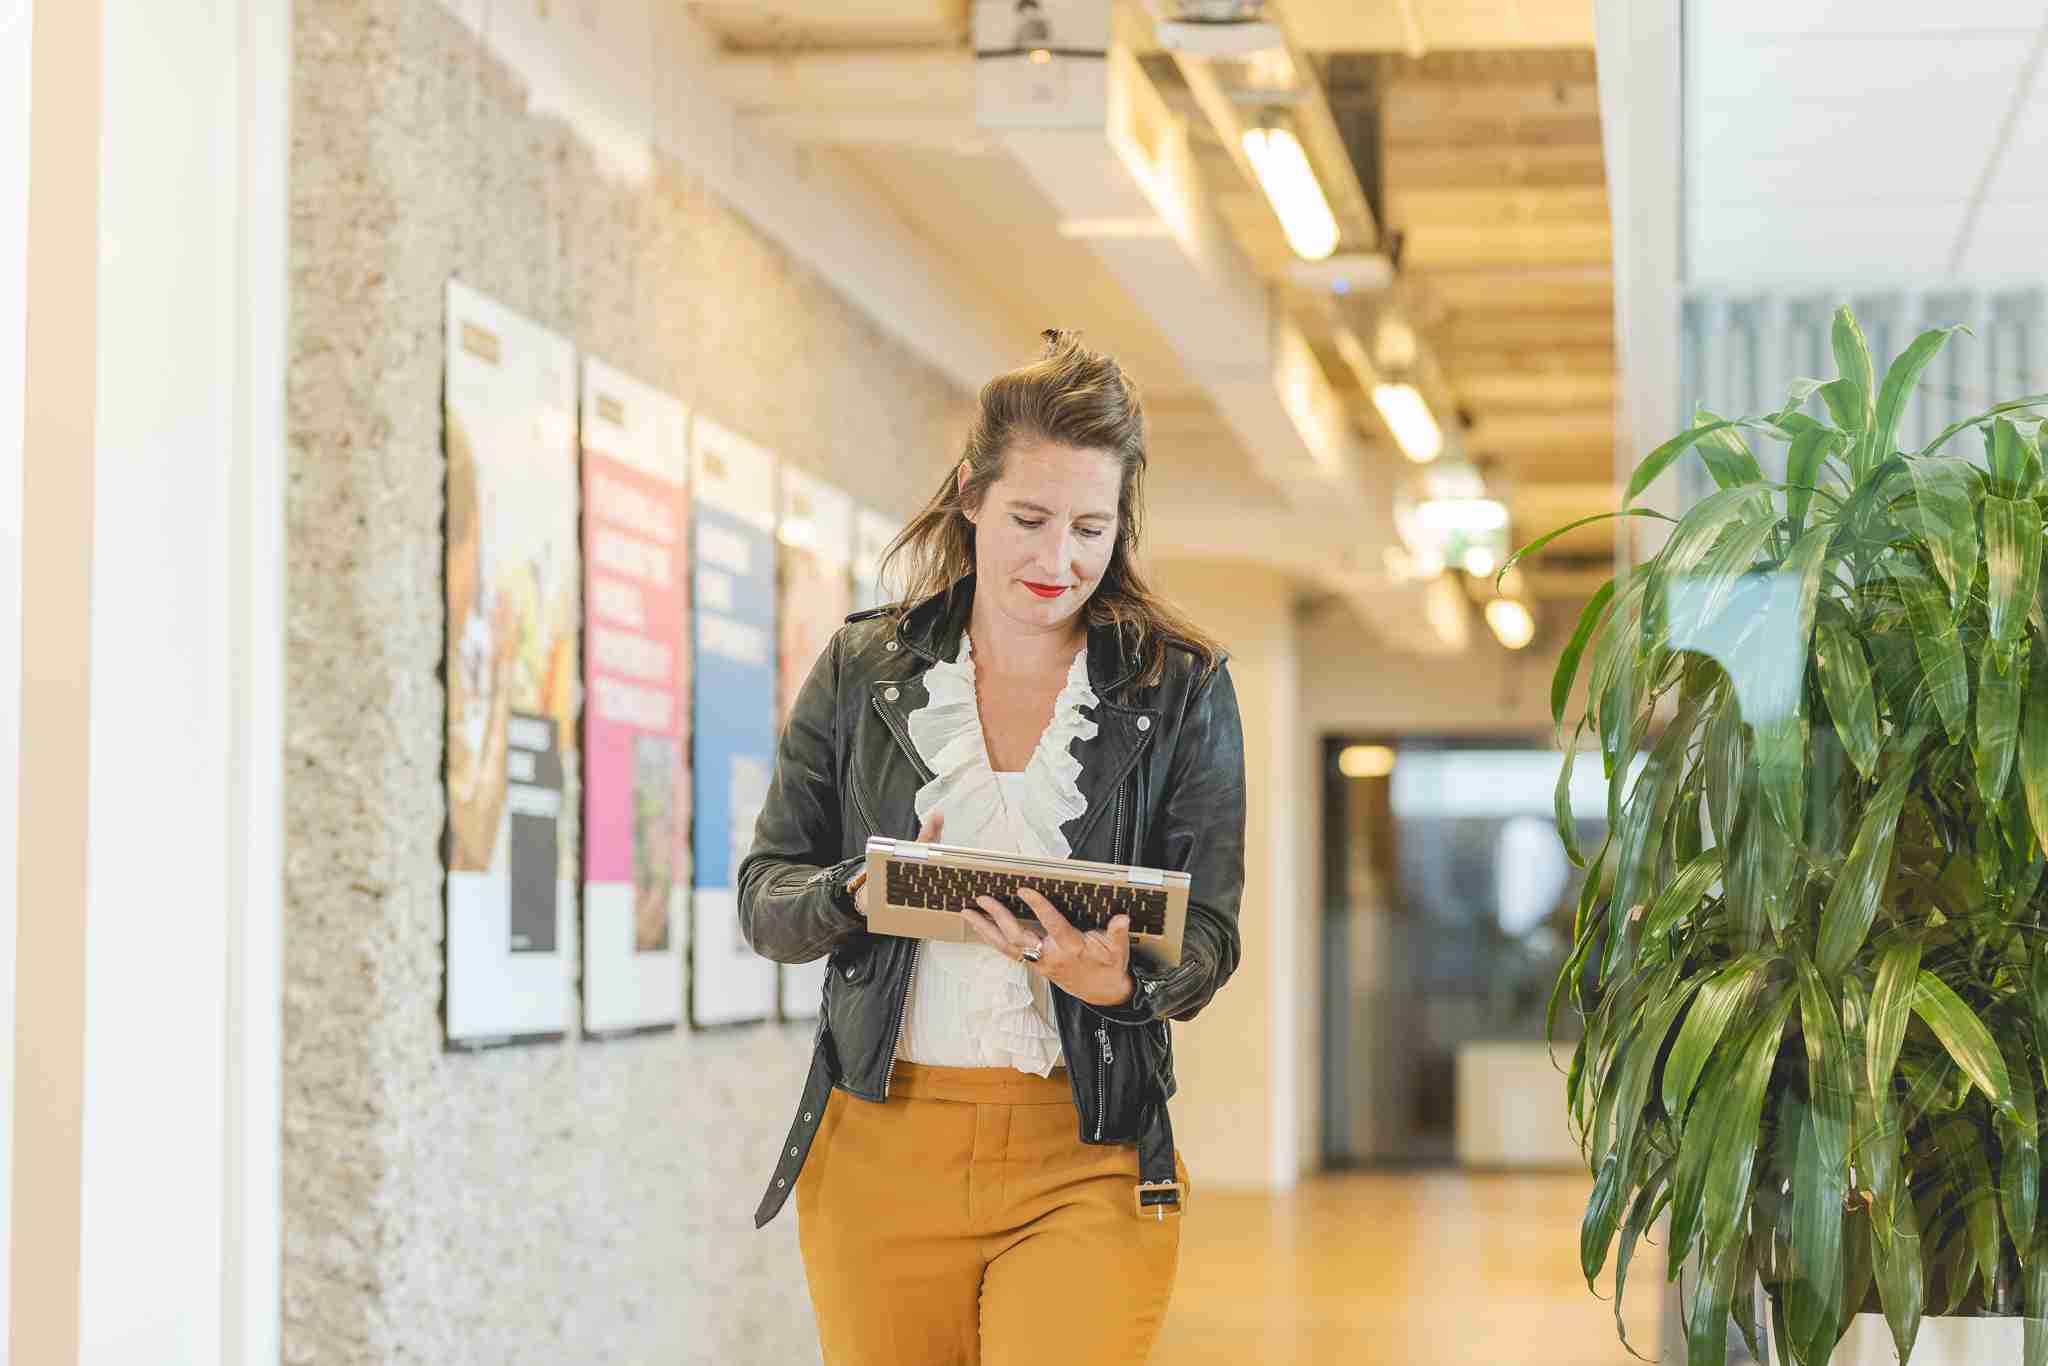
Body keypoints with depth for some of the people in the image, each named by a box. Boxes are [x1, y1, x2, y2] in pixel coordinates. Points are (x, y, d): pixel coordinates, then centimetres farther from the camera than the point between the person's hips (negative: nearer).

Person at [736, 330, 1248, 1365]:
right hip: (879, 1151, 2)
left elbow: (1207, 937, 1)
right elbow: (763, 894, 7)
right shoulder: (863, 669, 9)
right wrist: (856, 897, -15)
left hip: (1084, 1162, -1)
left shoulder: (1182, 688, 5)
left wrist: (1122, 978, -22)